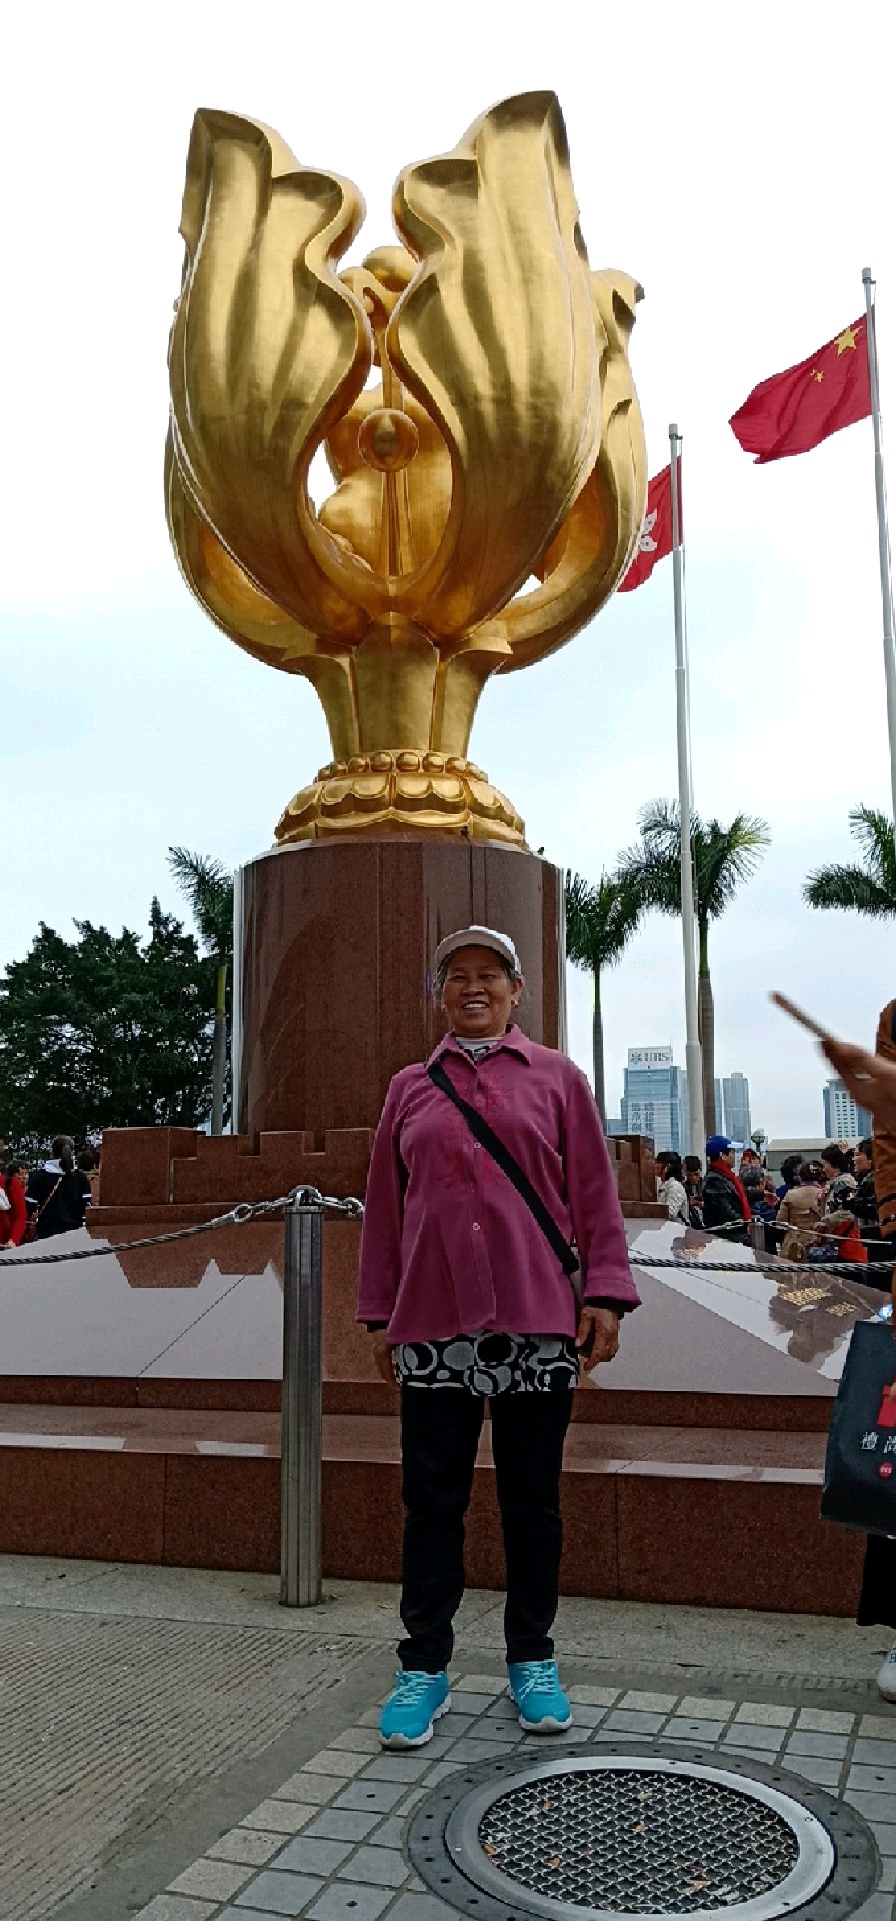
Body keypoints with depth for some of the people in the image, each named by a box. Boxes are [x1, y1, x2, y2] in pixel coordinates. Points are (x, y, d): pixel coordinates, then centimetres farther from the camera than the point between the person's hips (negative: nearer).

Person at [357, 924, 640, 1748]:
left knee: (532, 1501, 9)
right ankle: (425, 1665, 20)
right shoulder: (409, 1089, 11)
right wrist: (380, 1315, 10)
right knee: (433, 1501, 6)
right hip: (434, 1328, 1)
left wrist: (606, 1294, -3)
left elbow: (595, 1194, 5)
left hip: (538, 1324, -1)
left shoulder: (557, 1078, 7)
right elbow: (385, 1209, 12)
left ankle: (532, 1661, 25)